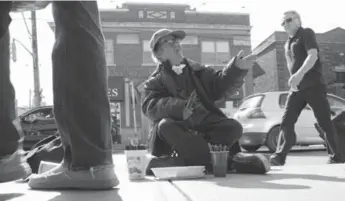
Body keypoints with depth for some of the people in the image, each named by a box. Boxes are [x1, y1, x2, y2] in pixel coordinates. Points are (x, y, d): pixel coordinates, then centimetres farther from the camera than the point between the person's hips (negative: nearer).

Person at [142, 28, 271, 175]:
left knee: (233, 127, -23)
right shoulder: (155, 82, 8)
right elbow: (151, 107, -11)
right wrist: (179, 107, -30)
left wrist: (237, 69, -13)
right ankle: (230, 162, -34)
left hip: (203, 127, 3)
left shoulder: (196, 70, 19)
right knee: (166, 126, -35)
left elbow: (219, 86, 6)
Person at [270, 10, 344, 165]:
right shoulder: (287, 44, 20)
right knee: (286, 122, -6)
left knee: (325, 122, -2)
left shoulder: (306, 33, -1)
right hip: (296, 89, 7)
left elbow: (313, 55, -16)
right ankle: (279, 156, -11)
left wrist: (300, 74, -30)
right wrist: (294, 79, 12)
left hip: (314, 86, -6)